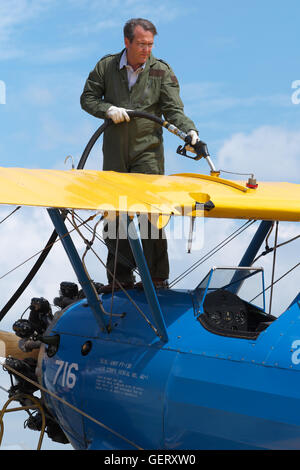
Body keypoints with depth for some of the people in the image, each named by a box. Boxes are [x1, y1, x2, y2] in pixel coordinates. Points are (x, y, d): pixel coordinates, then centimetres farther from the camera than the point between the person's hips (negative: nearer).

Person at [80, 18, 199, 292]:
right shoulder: (107, 66, 3)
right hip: (114, 153, 3)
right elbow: (88, 98, 8)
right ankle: (121, 277, 19)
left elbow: (174, 110, -7)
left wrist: (190, 130, -26)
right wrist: (108, 110, -12)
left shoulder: (162, 71, -2)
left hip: (148, 153, -2)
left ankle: (158, 277, 3)